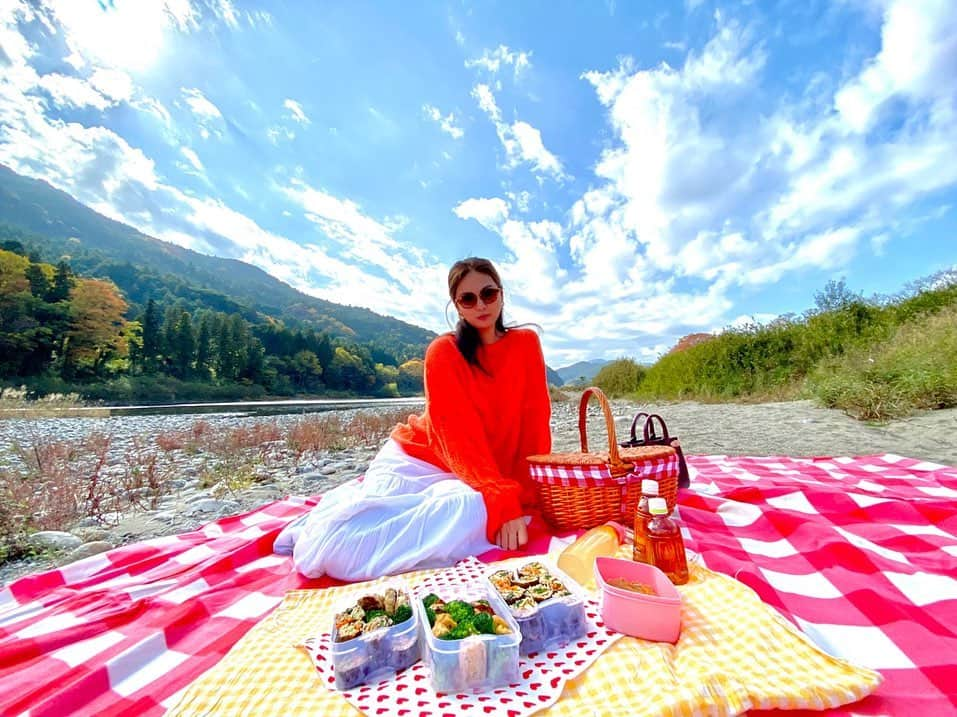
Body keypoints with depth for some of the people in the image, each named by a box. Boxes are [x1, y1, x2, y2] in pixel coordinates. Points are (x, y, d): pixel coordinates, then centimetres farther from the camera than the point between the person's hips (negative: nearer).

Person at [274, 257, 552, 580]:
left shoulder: (526, 343, 0)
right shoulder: (443, 352, -11)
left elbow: (535, 424, -2)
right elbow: (459, 437, -18)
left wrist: (528, 495, -10)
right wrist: (503, 500, -25)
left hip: (485, 472, 4)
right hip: (417, 458, -3)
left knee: (476, 510, -32)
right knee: (327, 552, -22)